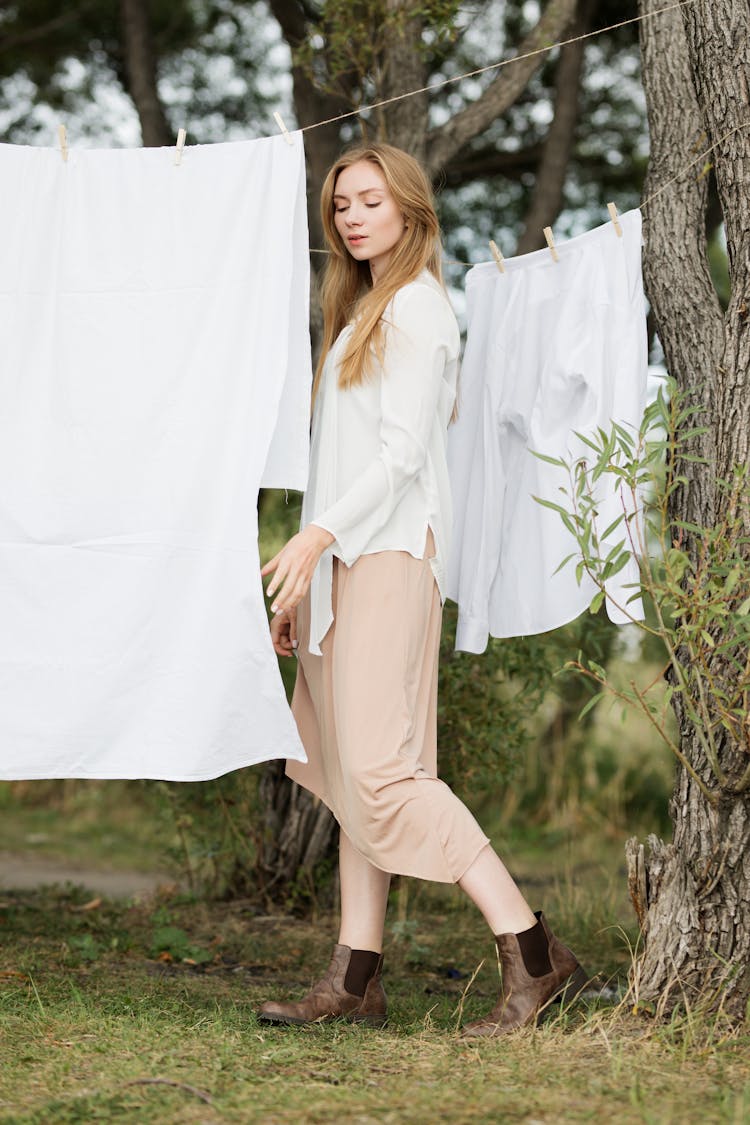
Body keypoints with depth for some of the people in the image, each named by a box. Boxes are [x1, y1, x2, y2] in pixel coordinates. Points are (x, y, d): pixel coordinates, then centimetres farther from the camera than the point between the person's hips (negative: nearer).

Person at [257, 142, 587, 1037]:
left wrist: (318, 535, -24)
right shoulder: (364, 311, 23)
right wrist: (305, 576, 18)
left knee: (379, 768, -16)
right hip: (344, 561, 9)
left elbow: (402, 451, -15)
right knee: (350, 769, 5)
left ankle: (532, 954, -15)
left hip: (387, 554, -9)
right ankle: (355, 978, 6)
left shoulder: (416, 306, -5)